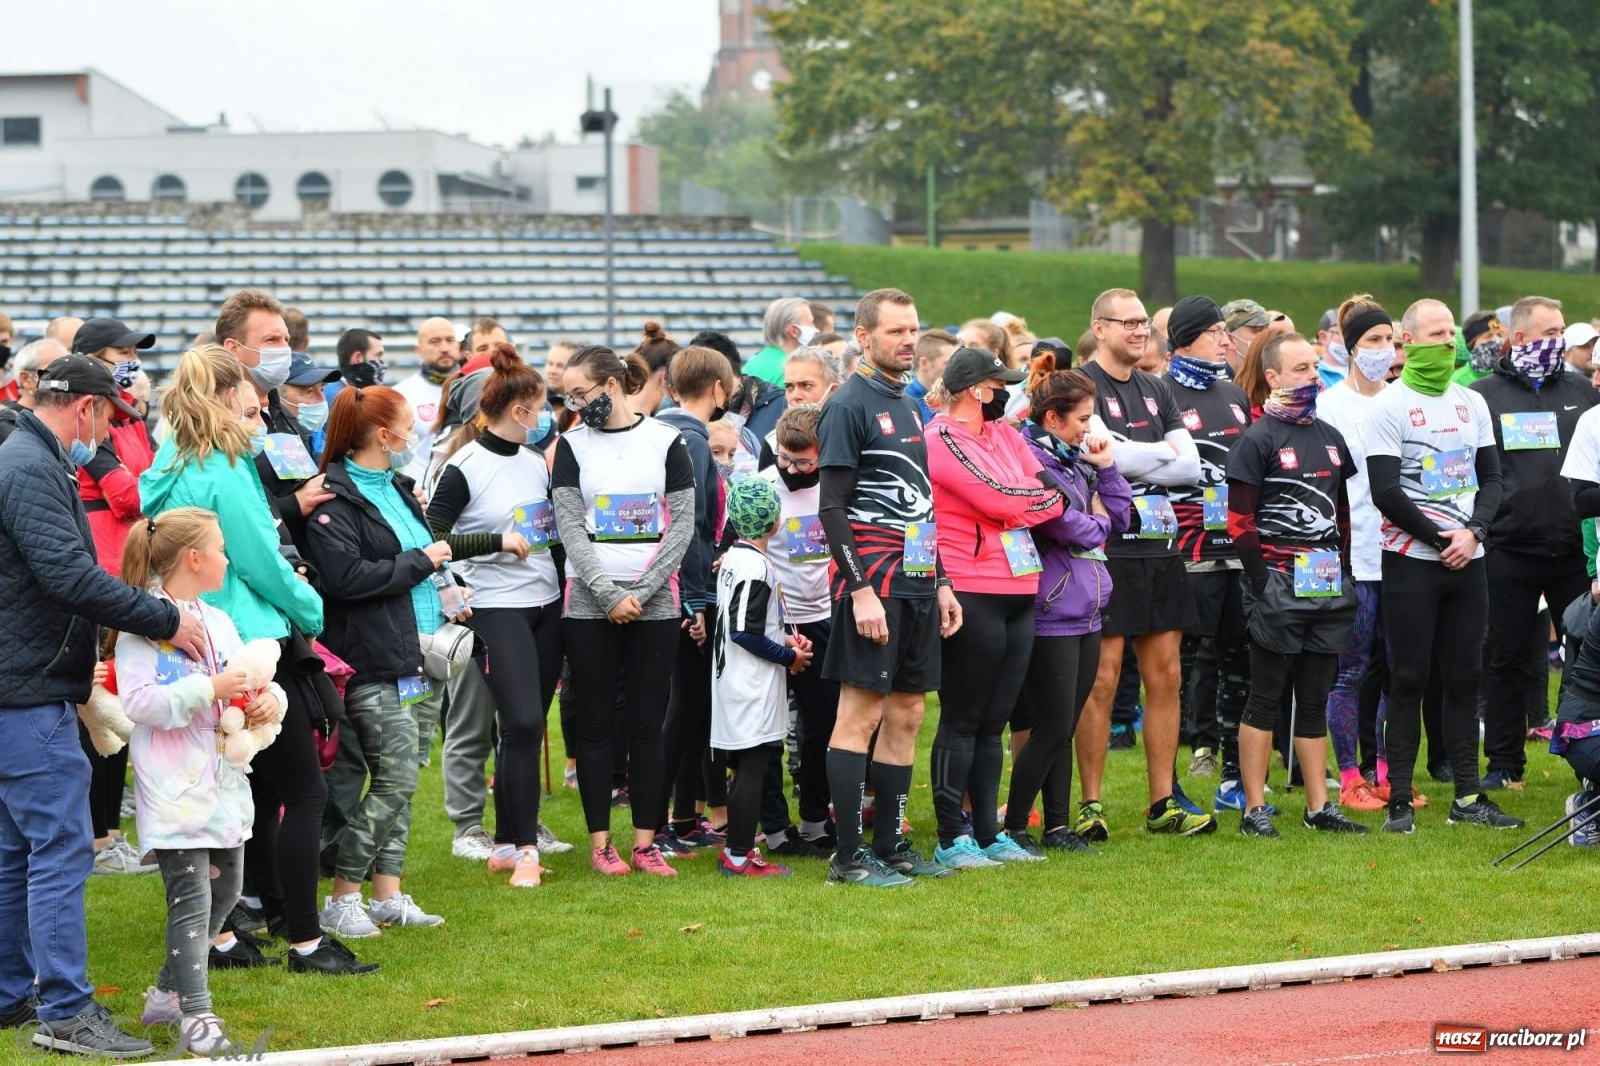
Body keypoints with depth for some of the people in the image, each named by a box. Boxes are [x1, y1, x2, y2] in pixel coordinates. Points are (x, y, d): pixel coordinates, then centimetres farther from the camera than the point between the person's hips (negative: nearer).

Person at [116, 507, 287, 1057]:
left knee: (225, 889, 16)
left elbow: (248, 681, 19)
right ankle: (196, 1016, -7)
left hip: (223, 783, 9)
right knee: (190, 897, -10)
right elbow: (137, 701, -21)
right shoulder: (143, 625, -13)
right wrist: (208, 690, -24)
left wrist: (269, 699, -5)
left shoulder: (219, 623, 15)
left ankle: (168, 992, 29)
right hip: (174, 790, -9)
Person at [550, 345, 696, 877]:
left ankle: (645, 842, 6)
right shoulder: (573, 445, 6)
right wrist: (609, 595, -11)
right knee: (596, 724, 2)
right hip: (589, 604, 1)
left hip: (654, 605, -1)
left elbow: (682, 524, -1)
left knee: (647, 723, 1)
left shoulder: (666, 441, 3)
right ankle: (600, 841, 7)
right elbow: (570, 528, -1)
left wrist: (641, 592, -9)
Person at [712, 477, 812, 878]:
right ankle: (740, 856, -5)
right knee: (752, 767, -6)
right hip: (752, 689, -10)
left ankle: (735, 851, 23)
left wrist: (783, 639, 10)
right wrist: (789, 657, -11)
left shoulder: (731, 559, 12)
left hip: (733, 684, 10)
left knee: (745, 768, 16)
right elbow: (745, 632, -21)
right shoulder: (757, 566, -18)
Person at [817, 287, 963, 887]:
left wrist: (940, 583, 19)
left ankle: (890, 846, 15)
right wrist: (860, 589, -19)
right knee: (861, 713, -7)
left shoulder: (908, 406, 17)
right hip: (873, 586, -9)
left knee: (906, 714, 10)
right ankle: (849, 856, -6)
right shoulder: (850, 406, -9)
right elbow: (832, 508, -14)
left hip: (916, 584, 9)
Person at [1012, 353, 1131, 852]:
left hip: (1085, 614, 9)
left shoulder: (1072, 458, 14)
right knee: (1051, 730, -6)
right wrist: (1097, 521, 1)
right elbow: (1075, 529, -20)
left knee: (1062, 730, 11)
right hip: (1051, 614, -9)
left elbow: (1119, 517, 17)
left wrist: (1105, 466, 6)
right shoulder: (1031, 460, -15)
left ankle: (1058, 827, 15)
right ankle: (1013, 827, 1)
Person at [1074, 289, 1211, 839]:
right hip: (1105, 549, -7)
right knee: (1103, 676, -6)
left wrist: (1130, 459, -9)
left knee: (1164, 675, 6)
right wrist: (1162, 452, -5)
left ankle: (1162, 804, 10)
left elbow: (1191, 466, 6)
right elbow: (1098, 455, -19)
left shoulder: (1156, 391, 16)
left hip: (1159, 544, 7)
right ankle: (1090, 805, -1)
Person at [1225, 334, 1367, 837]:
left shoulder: (1331, 438, 16)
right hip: (1279, 585, -7)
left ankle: (1319, 808, 13)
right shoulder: (1257, 440, -6)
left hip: (1328, 587, 7)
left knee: (1315, 698, 10)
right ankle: (1255, 809, 0)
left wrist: (1341, 571, 12)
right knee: (1266, 697, -3)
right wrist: (1266, 582, -14)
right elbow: (1240, 521, -10)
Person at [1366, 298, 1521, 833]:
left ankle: (1467, 795, 11)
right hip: (1410, 561, -5)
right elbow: (1385, 492, -10)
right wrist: (1440, 538, -12)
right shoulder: (1389, 407, -5)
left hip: (1467, 561, 5)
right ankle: (1399, 800, -2)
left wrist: (1473, 532, -7)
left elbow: (1491, 477, 11)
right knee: (1409, 679, -4)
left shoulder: (1471, 404, 12)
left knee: (1464, 678, 6)